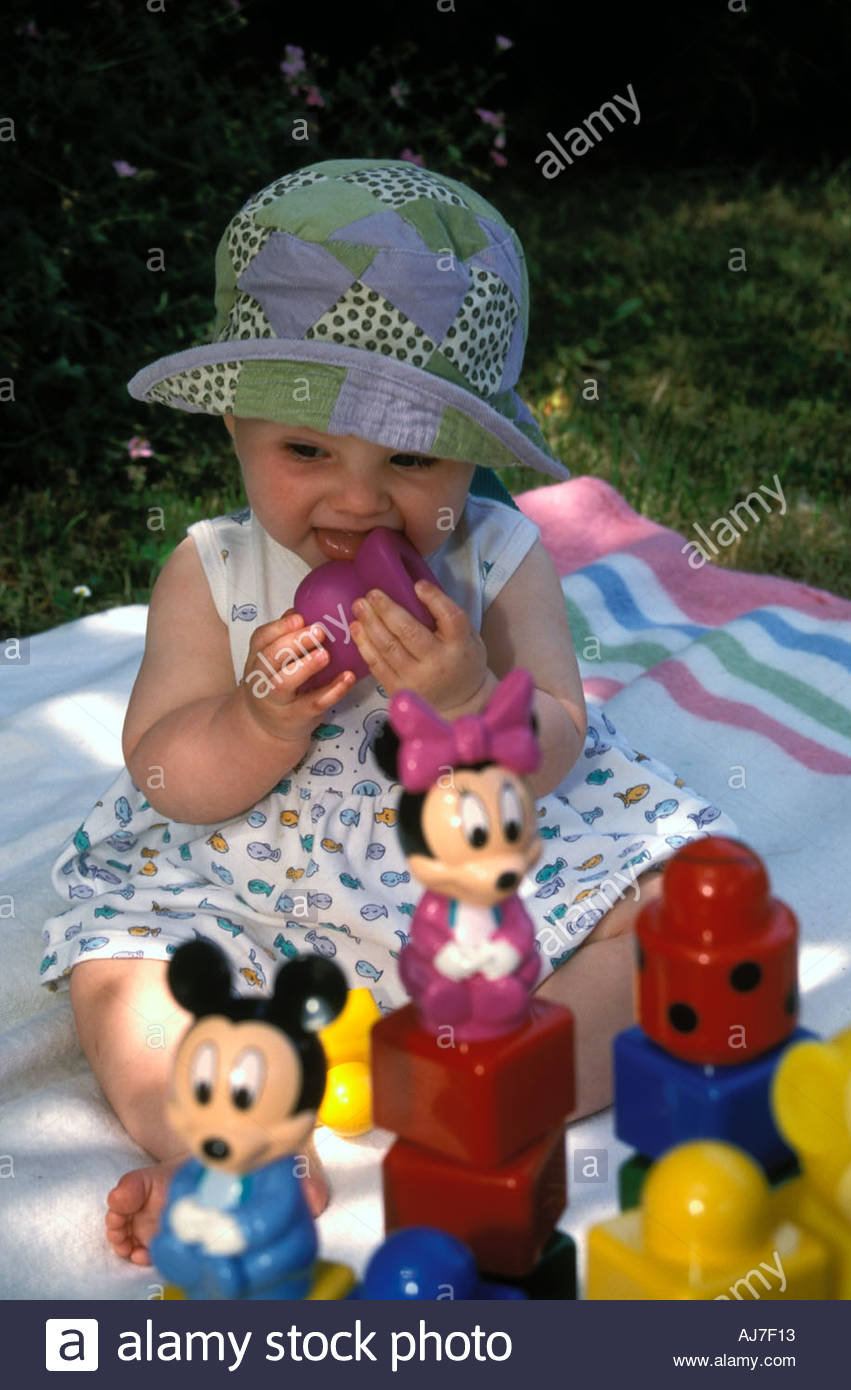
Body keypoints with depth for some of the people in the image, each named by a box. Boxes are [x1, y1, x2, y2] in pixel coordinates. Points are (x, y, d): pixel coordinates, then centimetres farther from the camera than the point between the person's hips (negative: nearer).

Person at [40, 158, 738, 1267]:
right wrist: (262, 720, -29)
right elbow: (165, 781, -9)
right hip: (257, 900, 0)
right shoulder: (211, 575, -9)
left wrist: (465, 697, -32)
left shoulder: (501, 560, -10)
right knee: (120, 995, -18)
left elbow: (551, 760, -12)